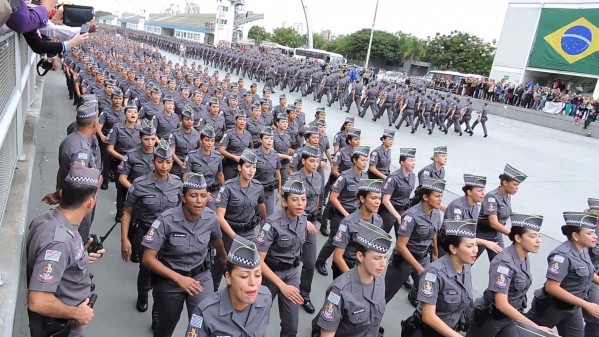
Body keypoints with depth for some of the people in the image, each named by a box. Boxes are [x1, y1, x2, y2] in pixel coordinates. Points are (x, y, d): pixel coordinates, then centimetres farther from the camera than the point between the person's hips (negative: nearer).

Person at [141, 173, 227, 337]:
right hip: (169, 279, -1)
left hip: (201, 276, 1)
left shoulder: (211, 218, -14)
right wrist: (178, 278, -32)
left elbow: (217, 241, 9)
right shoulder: (167, 219, -24)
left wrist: (225, 259, 28)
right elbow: (148, 258, -22)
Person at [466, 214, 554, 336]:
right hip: (490, 317, -7)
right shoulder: (504, 262, -27)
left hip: (510, 317, 7)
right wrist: (535, 327, -28)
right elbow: (501, 304, -30)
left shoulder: (525, 258, -3)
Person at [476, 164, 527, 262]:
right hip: (482, 235, -7)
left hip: (497, 235, 7)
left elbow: (504, 217, 11)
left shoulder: (508, 197, 1)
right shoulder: (492, 197, -22)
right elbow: (494, 223, -28)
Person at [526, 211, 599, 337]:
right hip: (552, 308, -8)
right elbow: (551, 287, -31)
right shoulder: (563, 255, -27)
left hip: (573, 308, 8)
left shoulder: (584, 250, -1)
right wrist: (586, 305, -28)